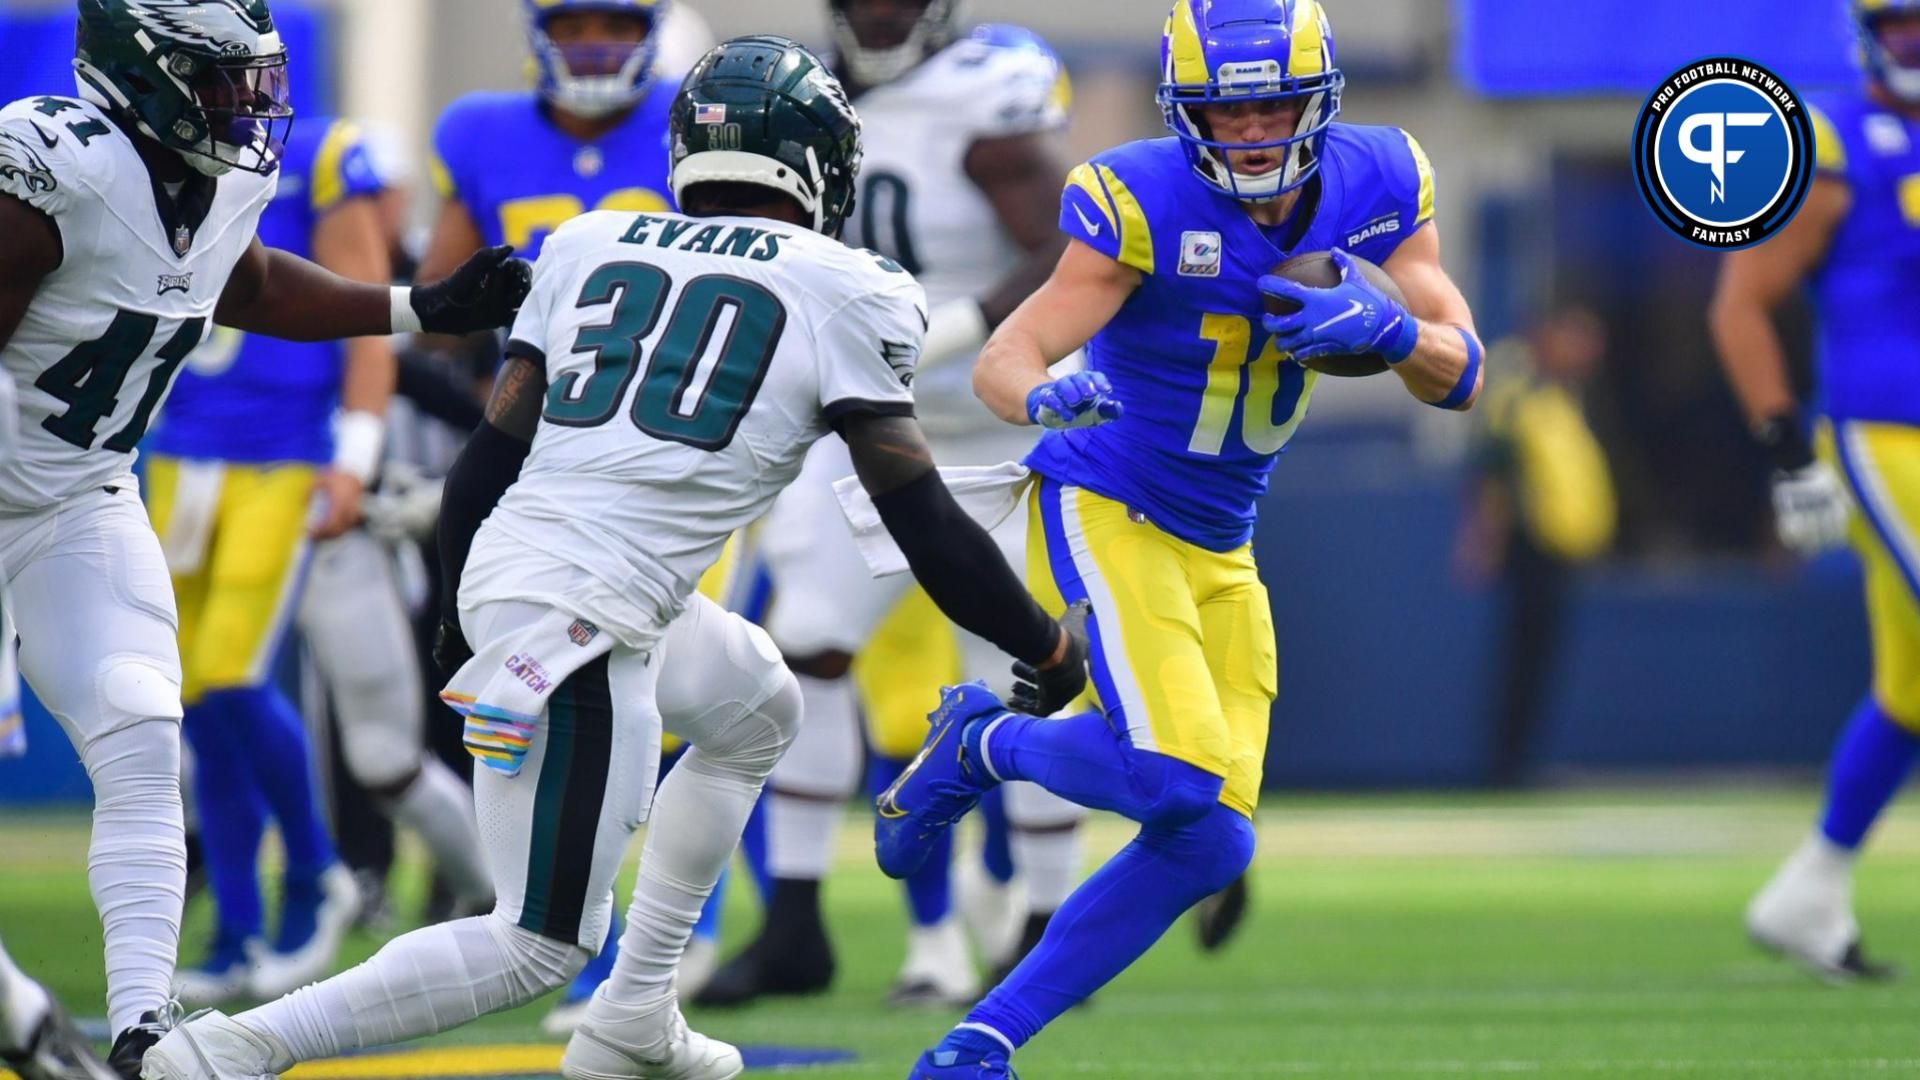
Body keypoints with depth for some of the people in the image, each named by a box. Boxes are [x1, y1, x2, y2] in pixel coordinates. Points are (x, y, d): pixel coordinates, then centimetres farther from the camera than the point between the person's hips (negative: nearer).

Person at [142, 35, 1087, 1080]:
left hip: (502, 566, 8)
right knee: (543, 942, 0)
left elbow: (493, 448, 15)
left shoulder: (589, 248, 13)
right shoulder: (843, 295, -1)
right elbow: (920, 514, 0)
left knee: (759, 710, 32)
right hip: (578, 626, -8)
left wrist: (462, 609, 30)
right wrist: (1045, 646, 12)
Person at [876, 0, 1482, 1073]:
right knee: (1175, 774, -26)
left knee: (1210, 845, 0)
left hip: (1219, 551, 6)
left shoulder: (1378, 187, -5)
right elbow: (1002, 361, -24)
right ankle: (981, 744, 3)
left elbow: (1462, 376, -4)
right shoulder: (1145, 205, -21)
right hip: (1103, 514, -6)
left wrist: (1386, 326, -26)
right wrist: (1048, 396, -48)